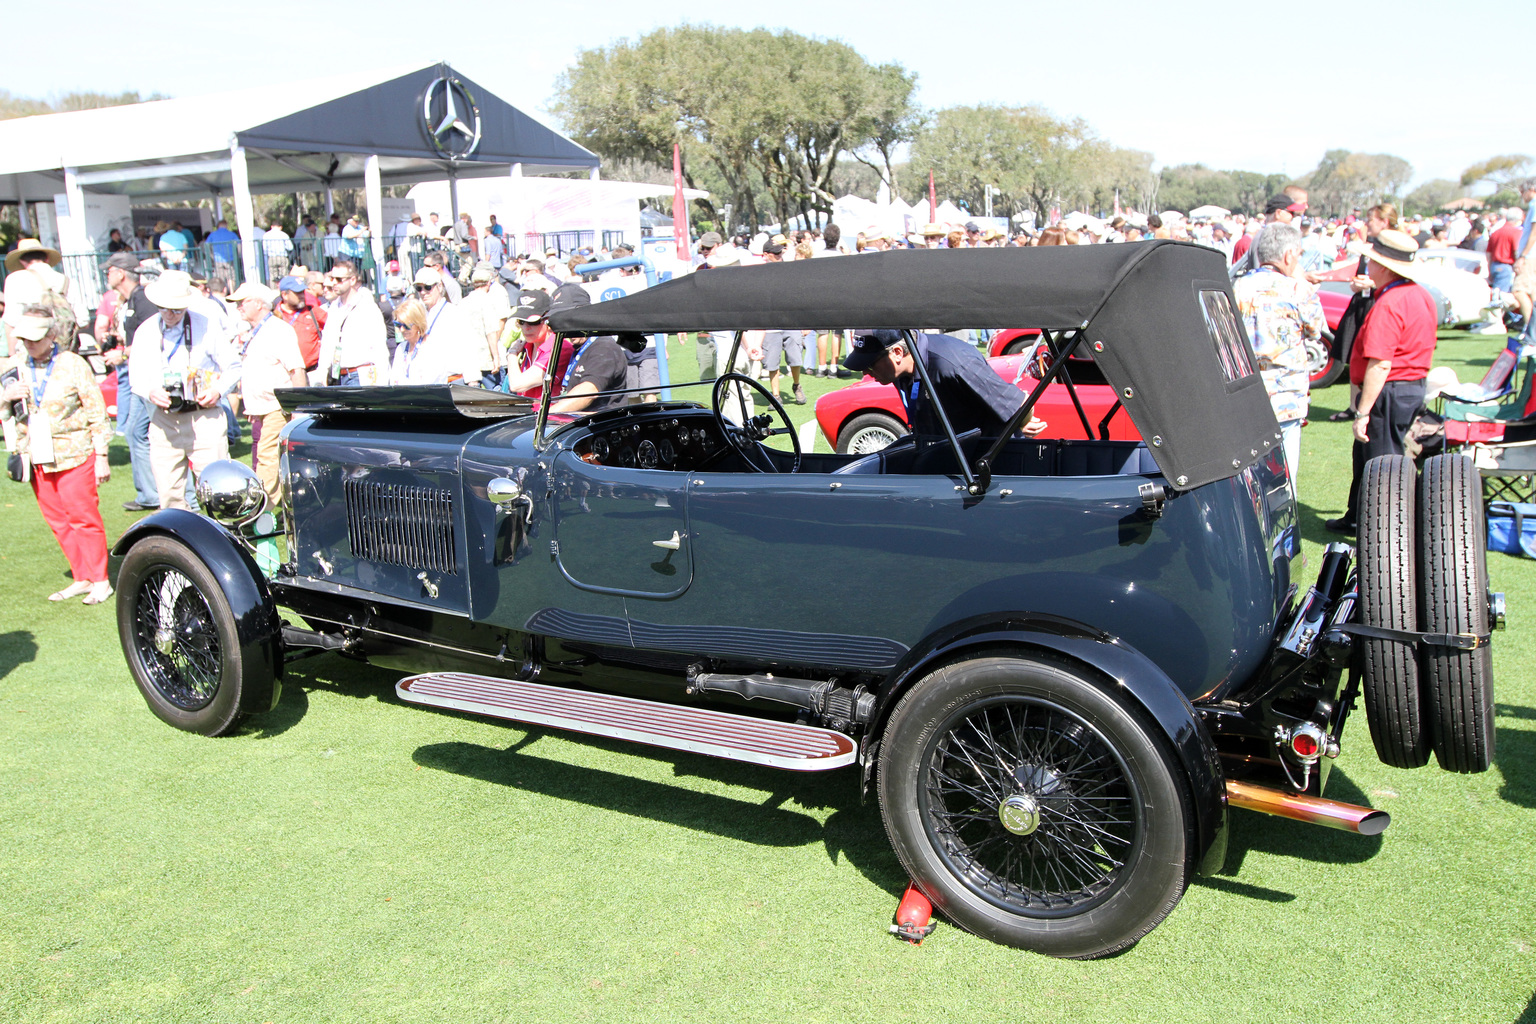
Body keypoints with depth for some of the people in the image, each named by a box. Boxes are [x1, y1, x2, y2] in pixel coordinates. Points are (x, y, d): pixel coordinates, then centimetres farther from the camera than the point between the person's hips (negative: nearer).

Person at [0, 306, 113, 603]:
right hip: (37, 457, 5)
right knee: (57, 521, 8)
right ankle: (82, 578, 19)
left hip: (74, 454, -5)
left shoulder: (72, 365, -5)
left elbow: (97, 412, -3)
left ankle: (100, 581, 7)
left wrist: (101, 456, -6)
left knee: (83, 518, -3)